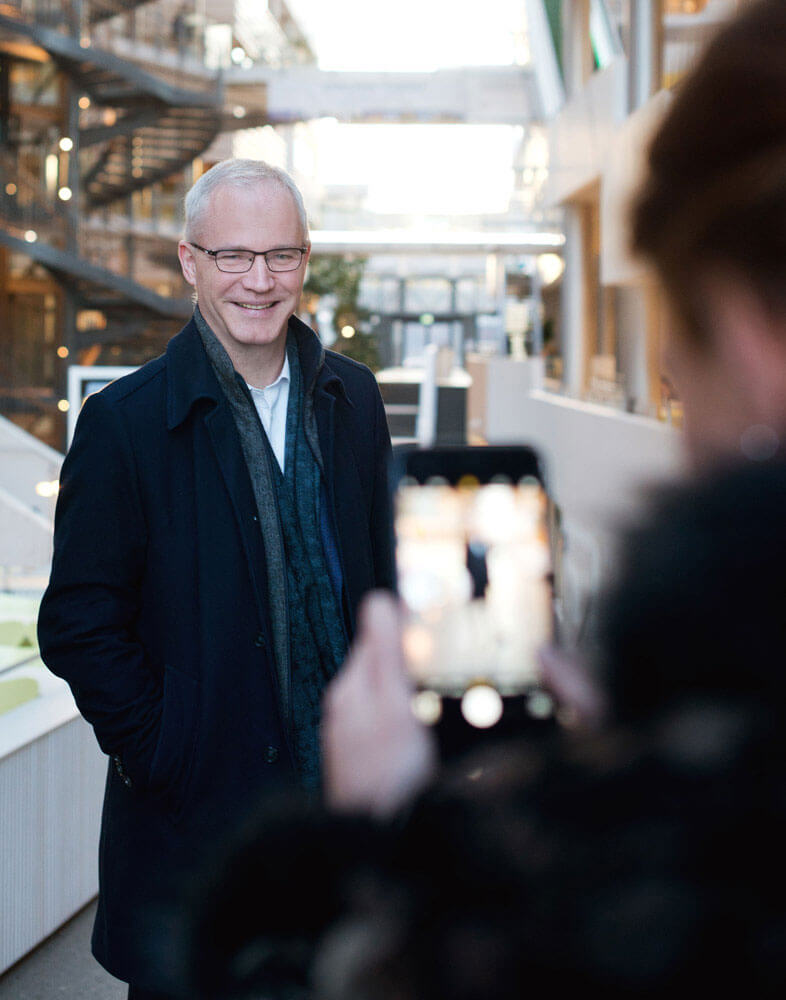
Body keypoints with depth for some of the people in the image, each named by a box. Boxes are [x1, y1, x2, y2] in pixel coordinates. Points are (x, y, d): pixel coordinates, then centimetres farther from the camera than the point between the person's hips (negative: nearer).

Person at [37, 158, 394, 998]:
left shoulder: (350, 399, 4)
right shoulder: (126, 421, -10)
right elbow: (78, 627, -9)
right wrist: (162, 759, -13)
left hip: (340, 797, 4)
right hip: (196, 813, -4)